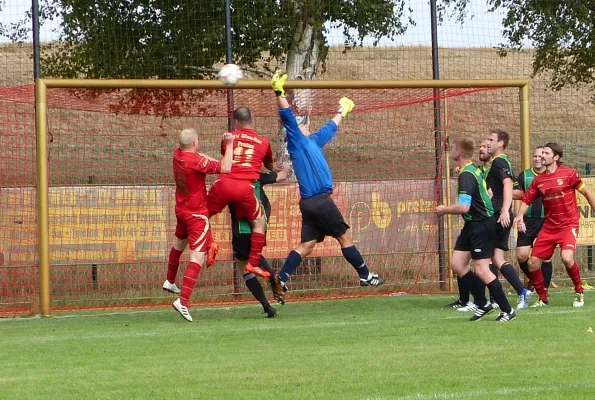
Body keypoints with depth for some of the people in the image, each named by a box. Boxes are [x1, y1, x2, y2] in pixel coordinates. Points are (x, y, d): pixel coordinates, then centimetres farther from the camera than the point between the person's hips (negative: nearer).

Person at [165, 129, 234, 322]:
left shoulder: (178, 154, -1)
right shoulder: (197, 161, -24)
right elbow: (225, 168, -27)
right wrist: (229, 145, -18)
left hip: (181, 210, 8)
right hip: (197, 214, -8)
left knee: (179, 244, 32)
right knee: (198, 257, -11)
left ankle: (170, 281, 53)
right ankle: (182, 301, -24)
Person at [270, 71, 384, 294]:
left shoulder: (312, 141, 19)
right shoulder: (297, 141, -5)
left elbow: (330, 129, 36)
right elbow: (287, 117, -19)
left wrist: (342, 112, 50)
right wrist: (279, 93, -31)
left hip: (312, 202, 9)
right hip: (319, 200, -9)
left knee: (306, 244, 3)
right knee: (344, 236, 2)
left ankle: (281, 278, -4)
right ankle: (365, 276, 11)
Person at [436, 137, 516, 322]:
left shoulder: (466, 175, -21)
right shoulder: (474, 170, 10)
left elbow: (463, 207, -29)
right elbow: (486, 193, 25)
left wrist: (444, 209, -11)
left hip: (481, 225, -10)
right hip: (472, 225, 10)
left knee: (481, 270, -8)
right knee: (458, 264, 8)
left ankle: (507, 310, -1)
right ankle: (482, 304, 15)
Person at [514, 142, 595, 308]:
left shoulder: (568, 173, -8)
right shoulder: (538, 180, 5)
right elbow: (526, 200, 9)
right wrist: (520, 216, -9)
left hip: (568, 224, -5)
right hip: (549, 227, 5)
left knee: (566, 257, -28)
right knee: (533, 262, -2)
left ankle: (579, 292, -5)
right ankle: (543, 298, 18)